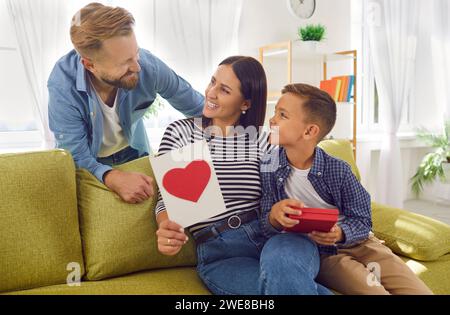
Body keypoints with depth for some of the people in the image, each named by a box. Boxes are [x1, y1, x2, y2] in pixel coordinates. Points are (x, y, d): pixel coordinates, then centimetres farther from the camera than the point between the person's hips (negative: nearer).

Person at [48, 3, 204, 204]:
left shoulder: (148, 65, -27)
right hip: (89, 164, -1)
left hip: (133, 151, 2)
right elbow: (75, 156, -30)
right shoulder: (63, 85, -32)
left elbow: (197, 107, -13)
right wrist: (113, 178, -47)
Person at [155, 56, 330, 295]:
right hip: (218, 254, -1)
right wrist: (166, 229, -20)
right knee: (284, 281, -32)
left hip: (271, 236, 1)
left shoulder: (262, 140, 8)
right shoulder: (180, 132, 6)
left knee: (279, 262, -37)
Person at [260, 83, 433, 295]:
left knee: (419, 291, -6)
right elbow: (265, 228, -6)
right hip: (321, 253, -1)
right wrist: (274, 216, -30)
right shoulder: (268, 169, -10)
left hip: (356, 242, 2)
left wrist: (339, 233, -26)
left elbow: (362, 221, -5)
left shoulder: (338, 170, -12)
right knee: (375, 290, -23)